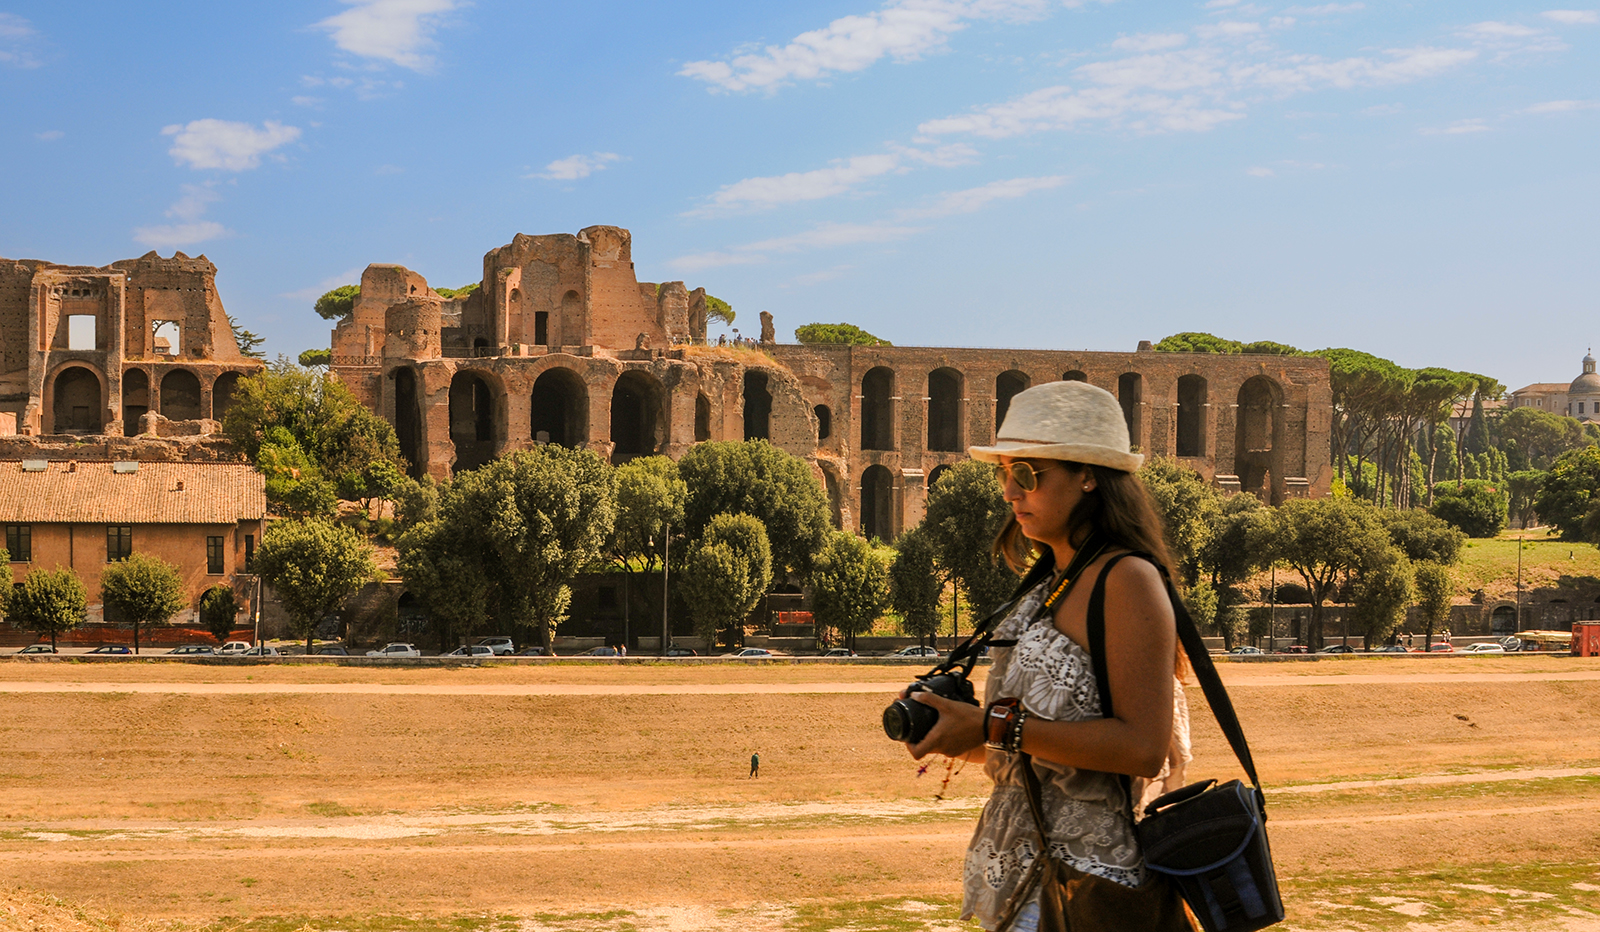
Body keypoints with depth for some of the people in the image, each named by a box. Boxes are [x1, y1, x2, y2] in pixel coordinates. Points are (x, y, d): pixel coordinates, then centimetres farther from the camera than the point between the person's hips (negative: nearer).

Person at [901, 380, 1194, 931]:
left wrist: (995, 727, -20)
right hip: (1028, 868, 8)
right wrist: (962, 734, 1)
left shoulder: (1128, 581, -11)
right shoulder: (1048, 588, 15)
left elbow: (1142, 748, -20)